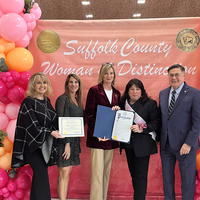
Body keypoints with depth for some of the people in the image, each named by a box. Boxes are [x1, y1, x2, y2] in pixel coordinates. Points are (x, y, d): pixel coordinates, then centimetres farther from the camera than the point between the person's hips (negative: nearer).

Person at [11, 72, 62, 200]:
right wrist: (50, 132, -22)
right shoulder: (28, 102, -10)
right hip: (34, 144, -6)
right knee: (41, 175, -9)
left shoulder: (47, 101, 11)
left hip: (46, 144, 6)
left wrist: (56, 132, 0)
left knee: (40, 175, 9)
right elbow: (32, 125, -16)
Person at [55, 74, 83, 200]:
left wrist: (75, 143, 10)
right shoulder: (63, 99, -9)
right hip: (64, 140, -7)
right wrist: (66, 143, -18)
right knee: (64, 174, -6)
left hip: (74, 141, 7)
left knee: (67, 172, 10)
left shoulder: (77, 101, 14)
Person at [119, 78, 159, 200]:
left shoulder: (150, 103, -5)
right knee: (133, 173, 15)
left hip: (143, 144, -5)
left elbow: (156, 123, -10)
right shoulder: (123, 103, 9)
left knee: (141, 175, -2)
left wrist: (141, 128, -22)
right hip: (128, 144, 5)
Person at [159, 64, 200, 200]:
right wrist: (160, 138, 3)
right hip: (166, 144, 5)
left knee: (188, 179, 8)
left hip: (185, 145, -5)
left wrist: (189, 144, -17)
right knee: (167, 177, 15)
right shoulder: (163, 94, 9)